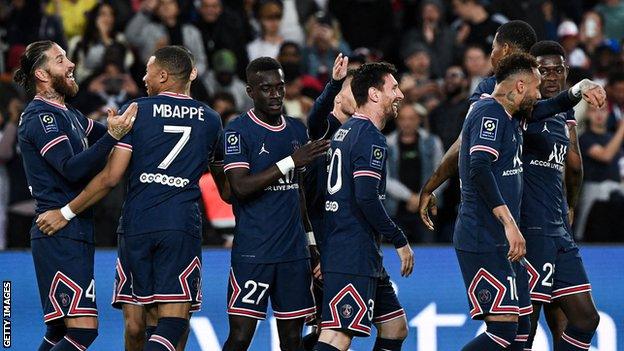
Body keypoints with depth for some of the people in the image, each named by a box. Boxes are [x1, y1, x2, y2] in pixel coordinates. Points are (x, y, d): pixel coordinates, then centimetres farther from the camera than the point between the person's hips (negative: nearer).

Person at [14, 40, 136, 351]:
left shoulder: (67, 115, 19)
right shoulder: (41, 116, -12)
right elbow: (72, 169, -23)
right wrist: (112, 135, -31)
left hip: (74, 235, 10)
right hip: (60, 235, -10)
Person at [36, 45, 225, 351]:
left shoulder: (138, 111, 3)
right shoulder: (210, 120, 11)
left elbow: (110, 177, -2)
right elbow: (222, 182, 27)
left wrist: (66, 212, 6)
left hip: (136, 223, 0)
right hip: (182, 226, 0)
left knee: (134, 323, 9)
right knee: (173, 322, -9)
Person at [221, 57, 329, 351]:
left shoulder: (297, 130, 14)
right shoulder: (238, 131, -6)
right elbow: (240, 188, -18)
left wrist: (311, 238, 20)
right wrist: (291, 161, -18)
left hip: (294, 250, 6)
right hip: (252, 252, -6)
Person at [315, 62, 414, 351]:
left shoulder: (344, 130, 18)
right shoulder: (371, 138, -12)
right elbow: (367, 198, -20)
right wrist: (400, 240, -12)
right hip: (355, 254, -10)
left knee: (396, 327, 14)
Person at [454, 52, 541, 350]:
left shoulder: (508, 117, 19)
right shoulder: (489, 113, -13)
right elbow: (480, 169, -26)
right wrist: (509, 223, -30)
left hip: (499, 242, 11)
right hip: (484, 241, -11)